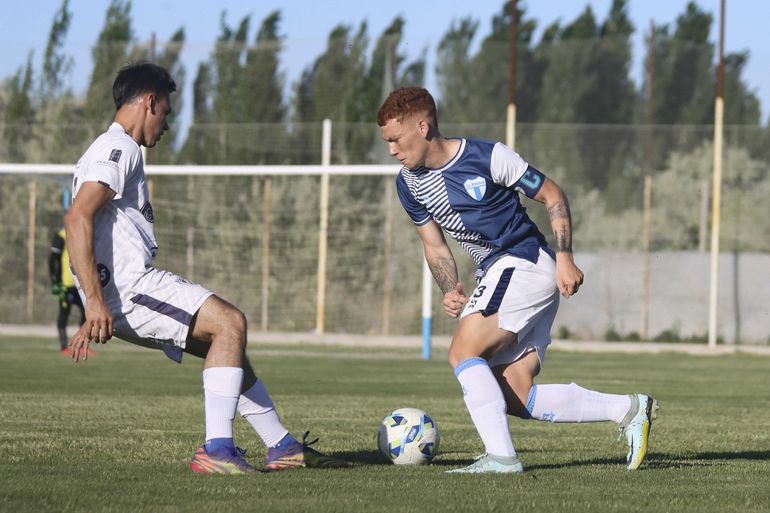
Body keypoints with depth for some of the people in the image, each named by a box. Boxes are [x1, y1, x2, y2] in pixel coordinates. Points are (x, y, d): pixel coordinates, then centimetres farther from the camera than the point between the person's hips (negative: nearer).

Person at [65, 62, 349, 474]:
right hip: (128, 285, -11)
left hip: (127, 292, 11)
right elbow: (77, 218, -22)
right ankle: (215, 450, -24)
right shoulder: (117, 148, -8)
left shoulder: (117, 150, 26)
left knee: (226, 344, 16)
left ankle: (283, 447, 21)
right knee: (230, 322, -18)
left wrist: (94, 317, 28)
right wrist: (95, 300, -28)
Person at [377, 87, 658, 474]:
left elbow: (552, 196, -5)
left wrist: (564, 258, -13)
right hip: (495, 273, 8)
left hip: (525, 263, -8)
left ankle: (500, 456, -27)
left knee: (463, 351, -23)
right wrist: (450, 290, -3)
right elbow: (434, 245, 16)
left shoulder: (487, 157, -14)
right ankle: (628, 409, 8)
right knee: (516, 398, -1)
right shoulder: (409, 184, 6)